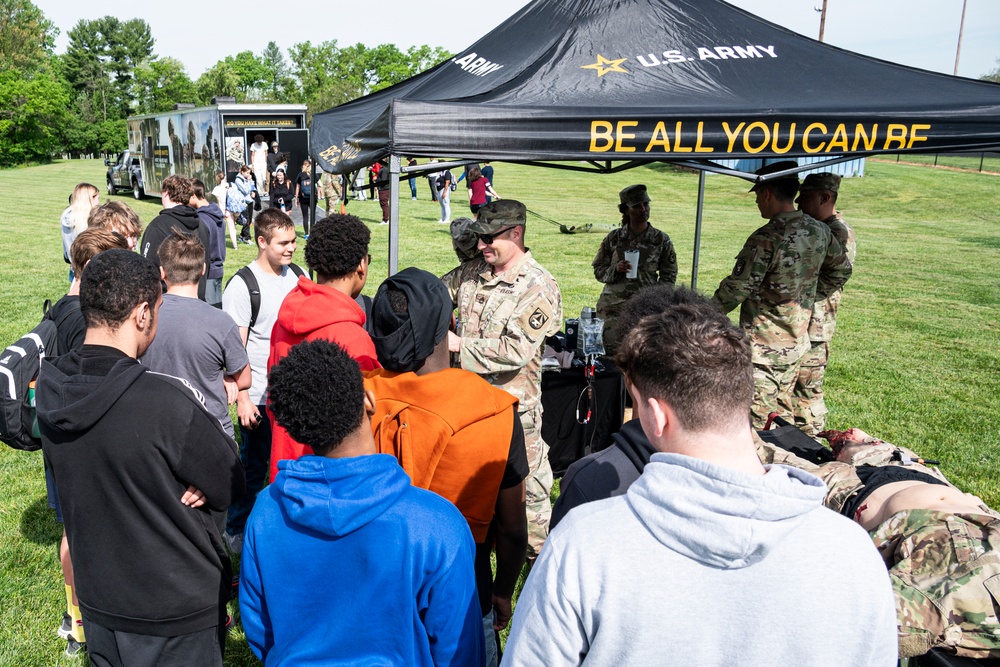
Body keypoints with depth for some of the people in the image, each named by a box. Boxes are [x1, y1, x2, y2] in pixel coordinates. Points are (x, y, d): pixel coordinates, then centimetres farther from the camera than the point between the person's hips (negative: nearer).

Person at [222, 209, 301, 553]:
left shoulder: (298, 277, 5)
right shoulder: (242, 286, -11)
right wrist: (243, 399, -15)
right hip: (260, 396, -5)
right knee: (253, 467, 9)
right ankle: (236, 532, 29)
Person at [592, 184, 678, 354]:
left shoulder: (661, 240, 3)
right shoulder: (613, 238, 5)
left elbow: (669, 276, 6)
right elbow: (598, 271, 8)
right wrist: (615, 269, -12)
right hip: (612, 307, 1)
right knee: (611, 352, 0)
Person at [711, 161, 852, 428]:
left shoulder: (766, 238, -22)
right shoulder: (819, 231, 2)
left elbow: (737, 289, -19)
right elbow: (841, 269, 17)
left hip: (763, 346, -8)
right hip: (798, 341, 8)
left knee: (757, 420, 2)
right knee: (783, 411, 21)